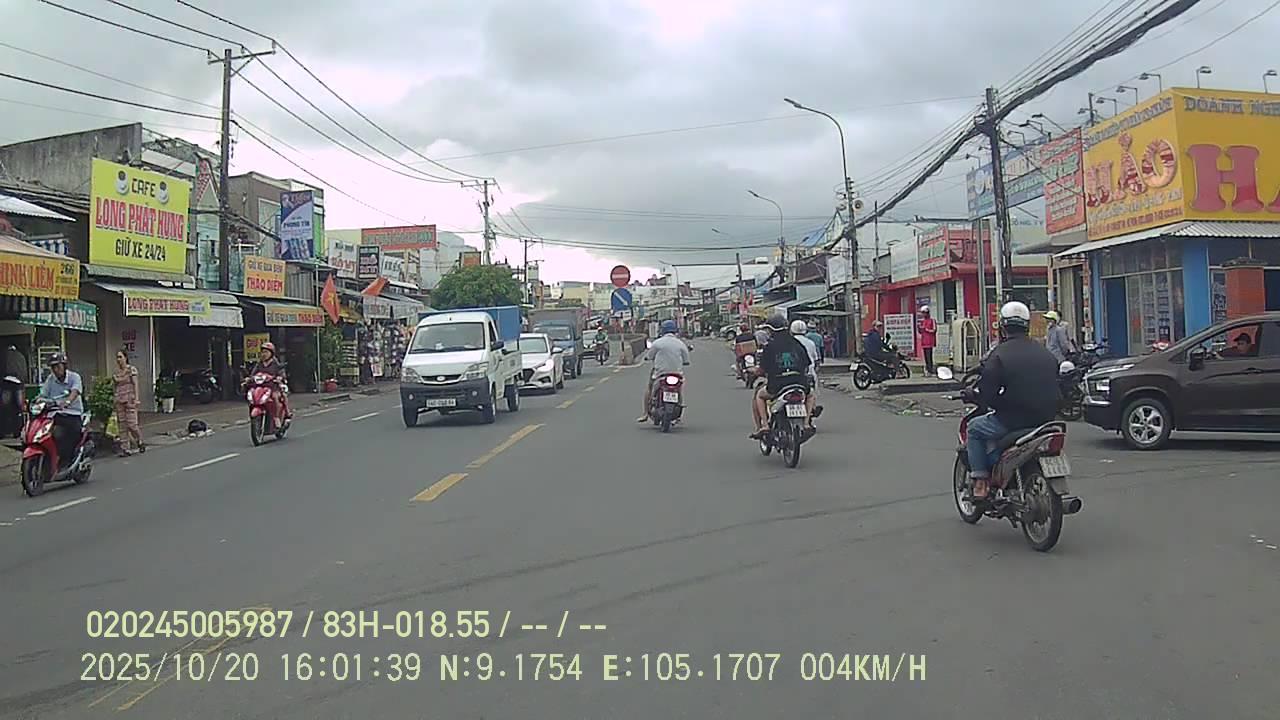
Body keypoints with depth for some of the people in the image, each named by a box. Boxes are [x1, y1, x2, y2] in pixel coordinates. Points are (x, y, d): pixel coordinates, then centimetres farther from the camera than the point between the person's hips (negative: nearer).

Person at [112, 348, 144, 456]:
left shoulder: (132, 369, 0)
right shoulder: (115, 373, 13)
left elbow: (135, 384, -4)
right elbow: (115, 387, 14)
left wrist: (136, 398, -11)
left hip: (130, 399, -5)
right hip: (119, 400, 5)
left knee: (131, 423, -10)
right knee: (122, 424, 2)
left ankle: (140, 442, 12)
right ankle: (125, 448, 4)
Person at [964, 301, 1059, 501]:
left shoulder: (999, 354, -11)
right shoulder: (1046, 353, 9)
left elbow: (986, 393, -14)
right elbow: (1054, 388, 17)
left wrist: (972, 395, 7)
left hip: (1013, 421, -6)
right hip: (1045, 419, 7)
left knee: (974, 428, 16)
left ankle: (980, 482, 9)